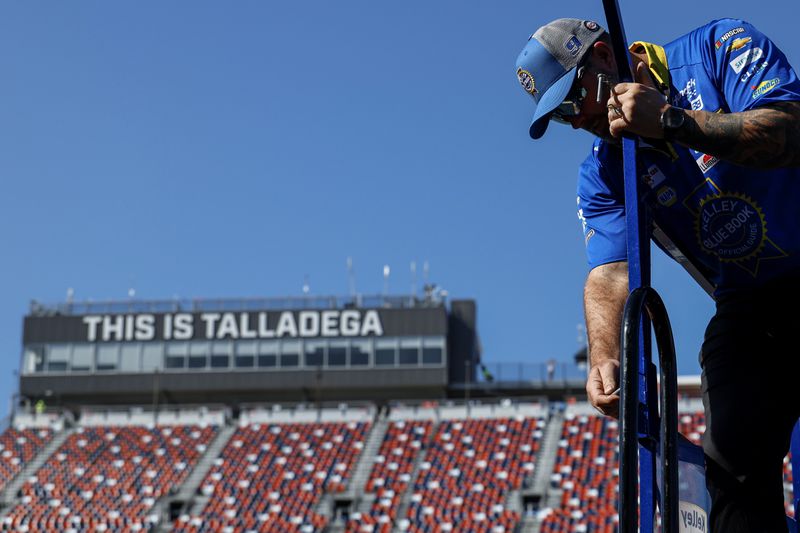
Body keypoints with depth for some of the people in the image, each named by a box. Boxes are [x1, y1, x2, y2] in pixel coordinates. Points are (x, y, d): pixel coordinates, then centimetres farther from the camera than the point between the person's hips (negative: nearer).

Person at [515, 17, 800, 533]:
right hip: (751, 303, 4)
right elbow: (609, 271, -11)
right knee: (736, 458, -15)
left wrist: (672, 120, -29)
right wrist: (605, 356, -30)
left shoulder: (719, 47, -6)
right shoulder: (601, 173, 4)